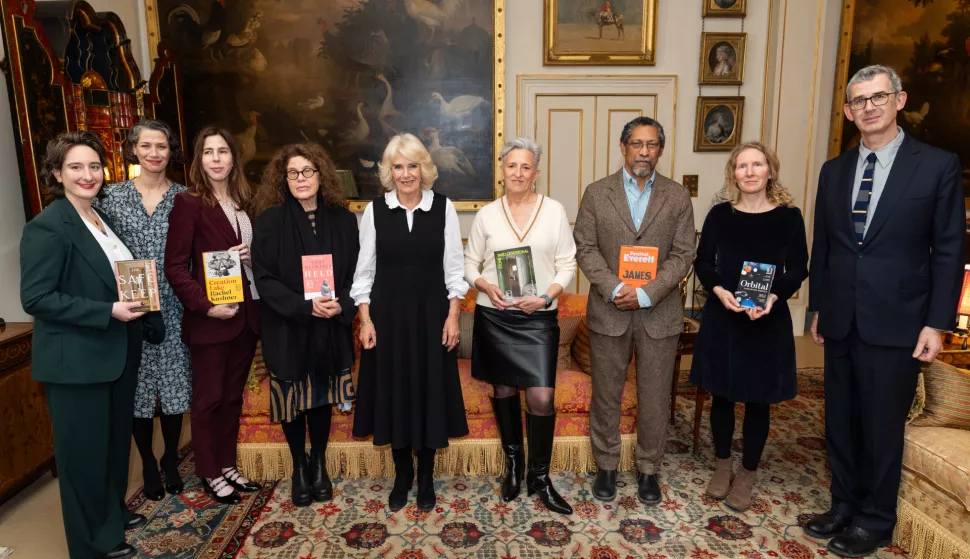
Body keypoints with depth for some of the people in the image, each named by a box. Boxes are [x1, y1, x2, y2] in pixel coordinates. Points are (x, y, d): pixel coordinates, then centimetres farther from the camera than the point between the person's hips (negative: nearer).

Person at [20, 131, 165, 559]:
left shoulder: (103, 219, 10)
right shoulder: (46, 227, -16)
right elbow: (35, 298, -21)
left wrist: (140, 311, 5)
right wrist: (108, 312, -25)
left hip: (118, 352, 8)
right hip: (76, 360, -8)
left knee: (116, 440, 21)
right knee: (84, 451, 8)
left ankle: (113, 514, 42)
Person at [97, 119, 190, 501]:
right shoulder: (113, 195, 2)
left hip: (173, 308, 0)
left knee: (173, 385, 7)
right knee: (138, 387, 8)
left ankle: (171, 462, 28)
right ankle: (148, 465, 28)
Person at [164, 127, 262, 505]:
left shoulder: (243, 203, 11)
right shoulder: (188, 203, -8)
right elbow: (175, 266, -11)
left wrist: (252, 257, -3)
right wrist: (205, 305, -20)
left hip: (246, 314, 6)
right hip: (209, 318, -6)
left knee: (233, 395, 15)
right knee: (208, 397, 8)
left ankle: (227, 465, 30)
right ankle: (210, 474, 23)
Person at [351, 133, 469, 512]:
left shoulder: (443, 208, -2)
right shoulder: (375, 210, -1)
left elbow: (454, 267, 0)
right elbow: (364, 269, 2)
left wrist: (453, 315, -5)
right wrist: (365, 320, -4)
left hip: (431, 313, 0)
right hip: (388, 313, 1)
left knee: (430, 393, 7)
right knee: (394, 392, 9)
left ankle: (426, 479, 26)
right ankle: (402, 477, 28)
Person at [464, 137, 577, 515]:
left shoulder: (555, 211, 0)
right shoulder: (486, 214, 3)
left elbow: (567, 265, 0)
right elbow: (469, 263, 7)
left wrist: (545, 297, -15)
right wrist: (486, 286, -13)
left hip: (539, 318, -1)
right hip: (494, 316, 2)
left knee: (542, 397, -5)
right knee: (504, 390, 13)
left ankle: (540, 476, 15)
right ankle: (513, 465, 33)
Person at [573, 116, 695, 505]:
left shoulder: (677, 197, 3)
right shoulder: (597, 193, 2)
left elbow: (682, 255, -2)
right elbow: (584, 247, -3)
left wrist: (646, 294, -15)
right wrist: (614, 288, -16)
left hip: (659, 313, 1)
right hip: (608, 311, 0)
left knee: (655, 398, 10)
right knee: (606, 395, 10)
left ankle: (648, 469, 29)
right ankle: (606, 466, 29)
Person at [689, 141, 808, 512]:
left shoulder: (788, 216, -2)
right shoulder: (719, 214, 1)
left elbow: (798, 270, -2)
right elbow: (702, 262, 3)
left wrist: (773, 298, -20)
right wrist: (719, 290, -17)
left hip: (769, 321, -1)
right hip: (722, 317, 1)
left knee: (758, 400, 9)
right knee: (722, 395, 11)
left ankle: (747, 474, 27)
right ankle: (722, 465, 32)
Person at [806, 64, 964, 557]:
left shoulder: (938, 165, -3)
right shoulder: (833, 170, 8)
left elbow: (949, 252, -4)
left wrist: (936, 323, -9)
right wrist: (818, 307, 11)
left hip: (895, 324, -4)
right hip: (841, 322, 4)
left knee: (882, 426, 7)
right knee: (840, 422, 13)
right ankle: (843, 507, 31)